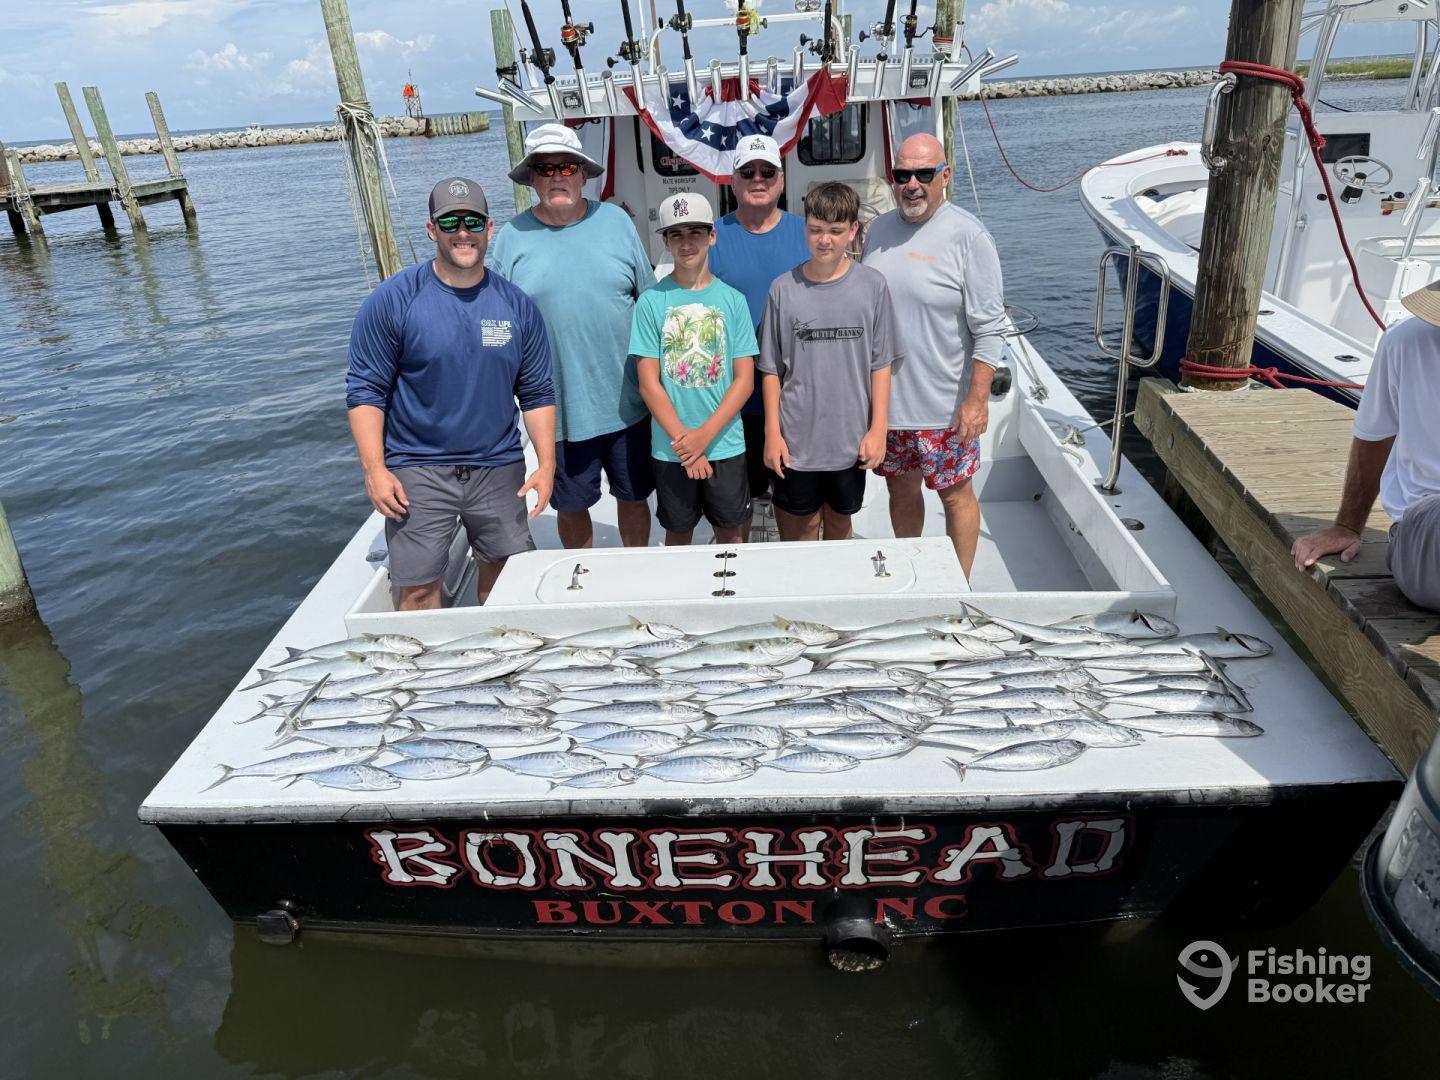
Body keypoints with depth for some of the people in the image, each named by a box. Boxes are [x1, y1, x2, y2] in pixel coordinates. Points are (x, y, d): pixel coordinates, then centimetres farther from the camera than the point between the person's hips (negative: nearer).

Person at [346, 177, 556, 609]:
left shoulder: (517, 305, 4)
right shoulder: (392, 300, -6)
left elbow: (537, 393, 8)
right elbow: (365, 390, -4)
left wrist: (547, 463, 1)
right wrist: (374, 469, -11)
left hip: (499, 467, 3)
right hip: (417, 471, -3)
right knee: (417, 590, -1)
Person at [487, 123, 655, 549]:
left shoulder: (616, 221, 2)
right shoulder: (512, 237, -2)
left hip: (628, 402, 1)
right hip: (559, 408, -1)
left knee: (634, 496, 15)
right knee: (571, 506, 14)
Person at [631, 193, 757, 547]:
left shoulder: (732, 299, 0)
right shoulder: (652, 302, -3)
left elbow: (745, 378, -3)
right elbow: (649, 383, -6)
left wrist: (705, 434, -13)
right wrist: (683, 439, -13)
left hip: (726, 444, 1)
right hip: (670, 448, -1)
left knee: (731, 533, 12)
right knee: (678, 532, 14)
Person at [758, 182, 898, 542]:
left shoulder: (873, 285, -3)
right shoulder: (784, 289, -3)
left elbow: (881, 364, 0)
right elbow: (772, 369, 0)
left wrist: (878, 429, -3)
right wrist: (772, 432, -2)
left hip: (852, 439, 1)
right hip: (796, 438, -1)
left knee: (840, 519, 17)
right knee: (801, 526, 10)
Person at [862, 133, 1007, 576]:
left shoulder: (968, 235, -11)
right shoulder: (878, 229, 6)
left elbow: (989, 328, -12)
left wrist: (978, 398, -17)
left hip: (944, 405, -5)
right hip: (883, 398, 6)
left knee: (955, 494, 7)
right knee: (901, 489, 17)